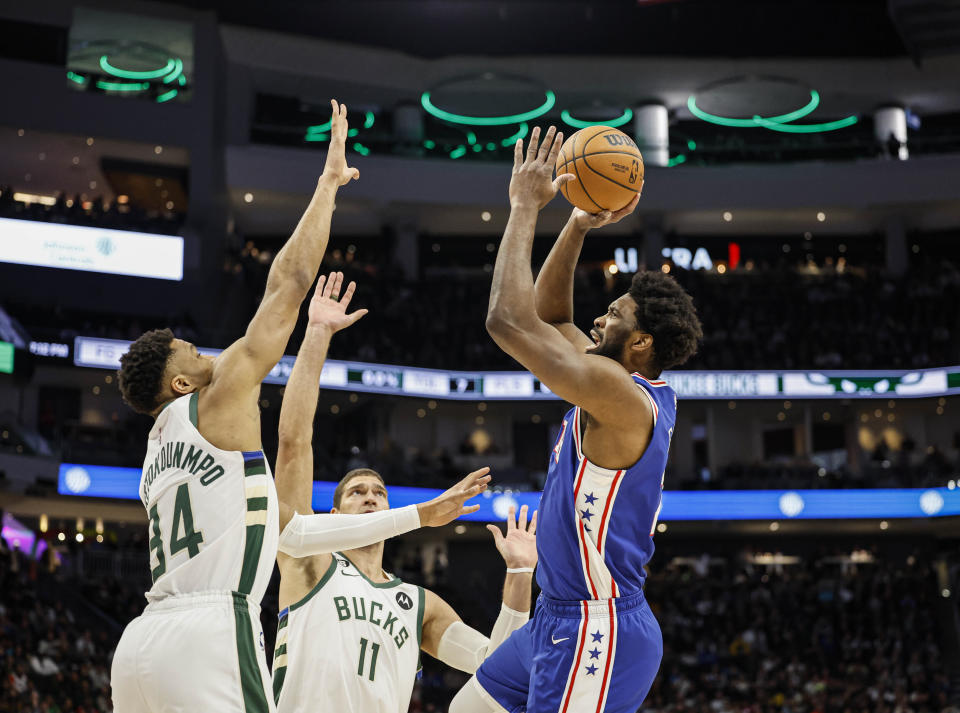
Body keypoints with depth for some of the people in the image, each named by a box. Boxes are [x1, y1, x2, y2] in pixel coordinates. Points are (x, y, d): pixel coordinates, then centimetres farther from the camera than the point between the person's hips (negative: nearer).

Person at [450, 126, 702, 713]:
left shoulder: (621, 394, -19)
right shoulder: (632, 391, 9)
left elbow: (509, 319, -23)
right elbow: (548, 316, 19)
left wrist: (526, 206, -13)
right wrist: (579, 226, 8)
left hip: (596, 631, -11)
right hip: (562, 619, 11)